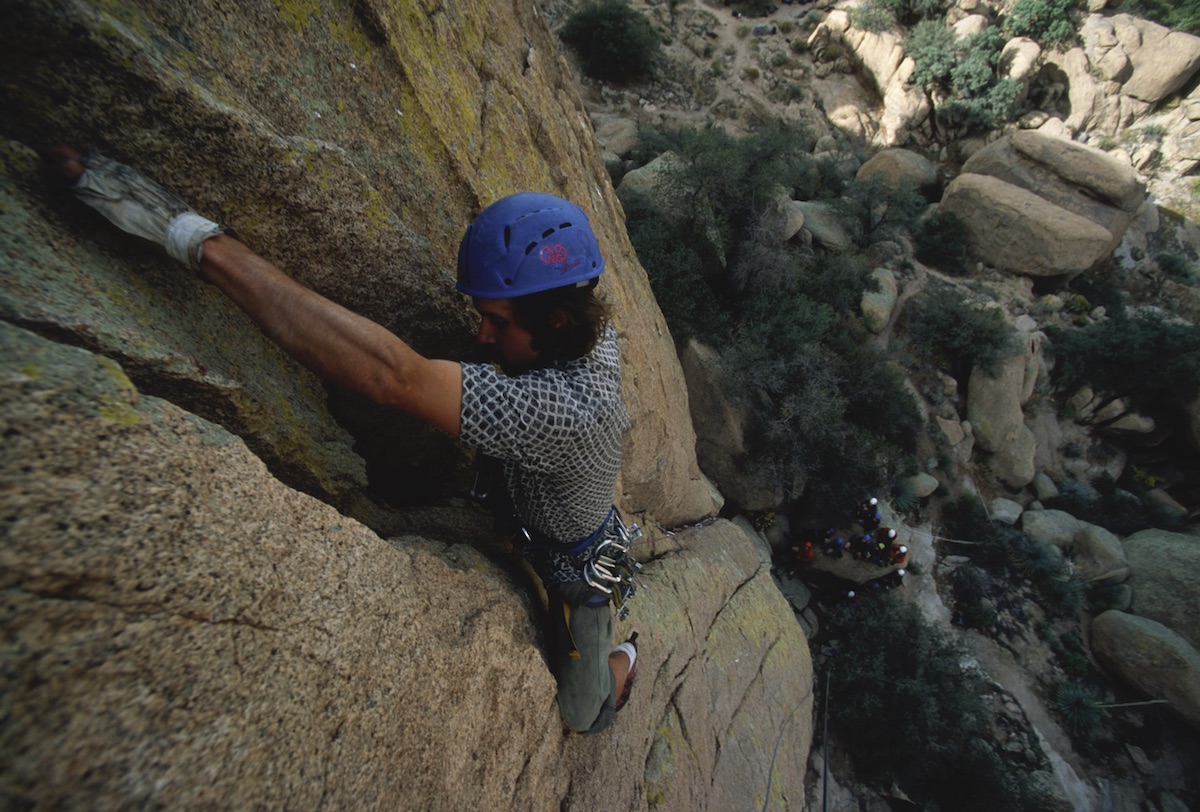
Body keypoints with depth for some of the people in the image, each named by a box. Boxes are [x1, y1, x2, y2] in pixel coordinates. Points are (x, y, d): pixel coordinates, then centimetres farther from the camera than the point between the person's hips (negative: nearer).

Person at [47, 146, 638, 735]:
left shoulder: (568, 409, -48)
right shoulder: (591, 330, -19)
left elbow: (394, 378, -56)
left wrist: (200, 241, -52)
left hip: (576, 568, -6)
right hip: (534, 530, 6)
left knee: (582, 714, 22)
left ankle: (624, 655, 52)